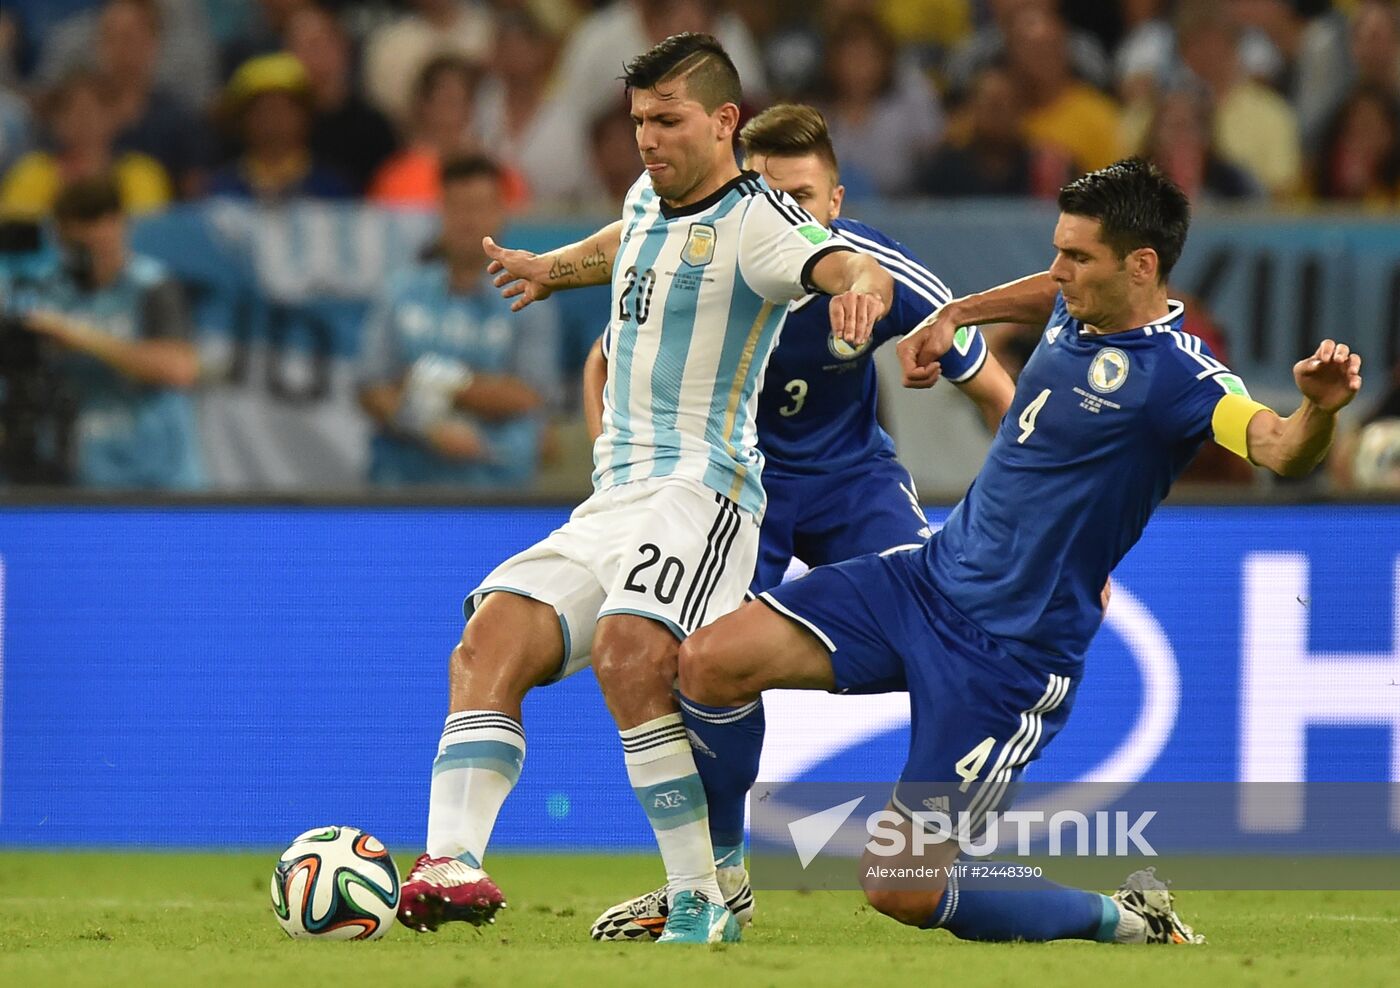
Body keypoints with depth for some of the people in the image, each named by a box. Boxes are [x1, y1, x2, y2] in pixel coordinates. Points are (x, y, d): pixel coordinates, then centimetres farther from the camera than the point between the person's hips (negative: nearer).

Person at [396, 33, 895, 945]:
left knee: (627, 652, -32)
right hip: (612, 497, 8)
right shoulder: (651, 196, 18)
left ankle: (702, 902, -26)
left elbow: (843, 266, -27)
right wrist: (551, 270, 57)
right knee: (491, 641, -13)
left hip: (701, 486, -8)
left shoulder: (754, 220, -7)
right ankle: (452, 862, -28)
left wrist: (862, 284, -50)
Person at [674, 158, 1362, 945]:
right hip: (926, 580, 8)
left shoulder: (1173, 372, -22)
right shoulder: (1081, 308, 2)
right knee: (710, 663, -6)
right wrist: (954, 317, 22)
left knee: (904, 893, -10)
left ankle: (1127, 922, 13)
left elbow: (1281, 450, -39)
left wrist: (1318, 410, -60)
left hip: (1014, 654, -8)